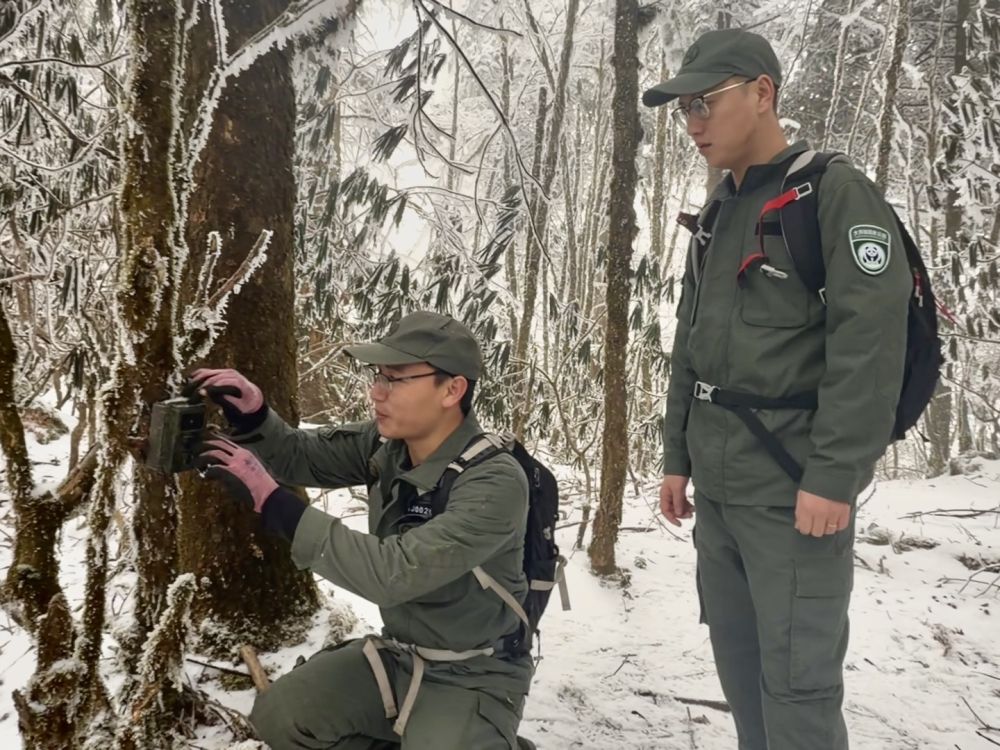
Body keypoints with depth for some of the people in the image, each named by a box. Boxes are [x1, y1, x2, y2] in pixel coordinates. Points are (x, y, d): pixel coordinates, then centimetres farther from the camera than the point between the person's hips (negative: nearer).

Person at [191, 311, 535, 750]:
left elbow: (393, 574, -35)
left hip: (471, 676, -6)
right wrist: (251, 414, -19)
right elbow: (302, 456, 4)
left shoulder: (495, 483, -29)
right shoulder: (387, 441, -7)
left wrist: (272, 502, -36)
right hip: (399, 652, 6)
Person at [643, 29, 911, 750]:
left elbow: (870, 344, -17)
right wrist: (678, 458, 15)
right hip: (717, 487, 8)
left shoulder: (837, 195, -8)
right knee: (737, 660, 15)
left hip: (793, 489, -8)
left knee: (796, 676, -3)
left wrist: (834, 476, -20)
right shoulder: (718, 213, 15)